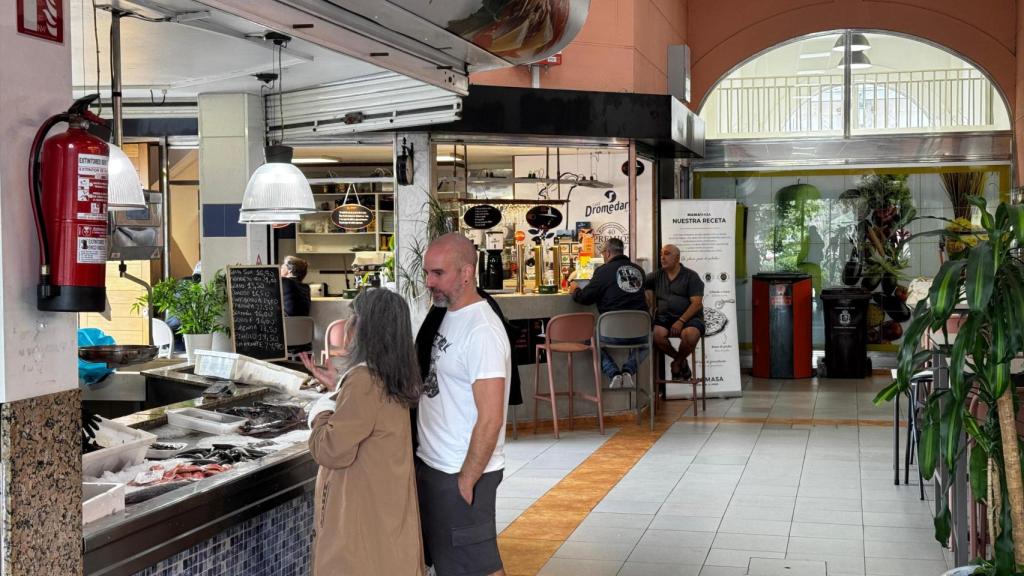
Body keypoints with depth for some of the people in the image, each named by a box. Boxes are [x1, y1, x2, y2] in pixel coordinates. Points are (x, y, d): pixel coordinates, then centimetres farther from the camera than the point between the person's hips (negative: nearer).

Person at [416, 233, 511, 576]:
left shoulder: (482, 331, -21)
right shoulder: (449, 316, 7)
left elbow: (490, 419, -23)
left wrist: (466, 481, -18)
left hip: (461, 474, -9)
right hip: (430, 464, 9)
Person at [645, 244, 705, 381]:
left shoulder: (691, 276, 4)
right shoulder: (656, 276, 17)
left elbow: (697, 303, -6)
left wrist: (681, 321, -17)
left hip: (689, 317, -3)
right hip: (664, 317, 3)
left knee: (690, 335, -37)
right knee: (656, 334, -32)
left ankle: (677, 363, -4)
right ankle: (680, 360, -3)